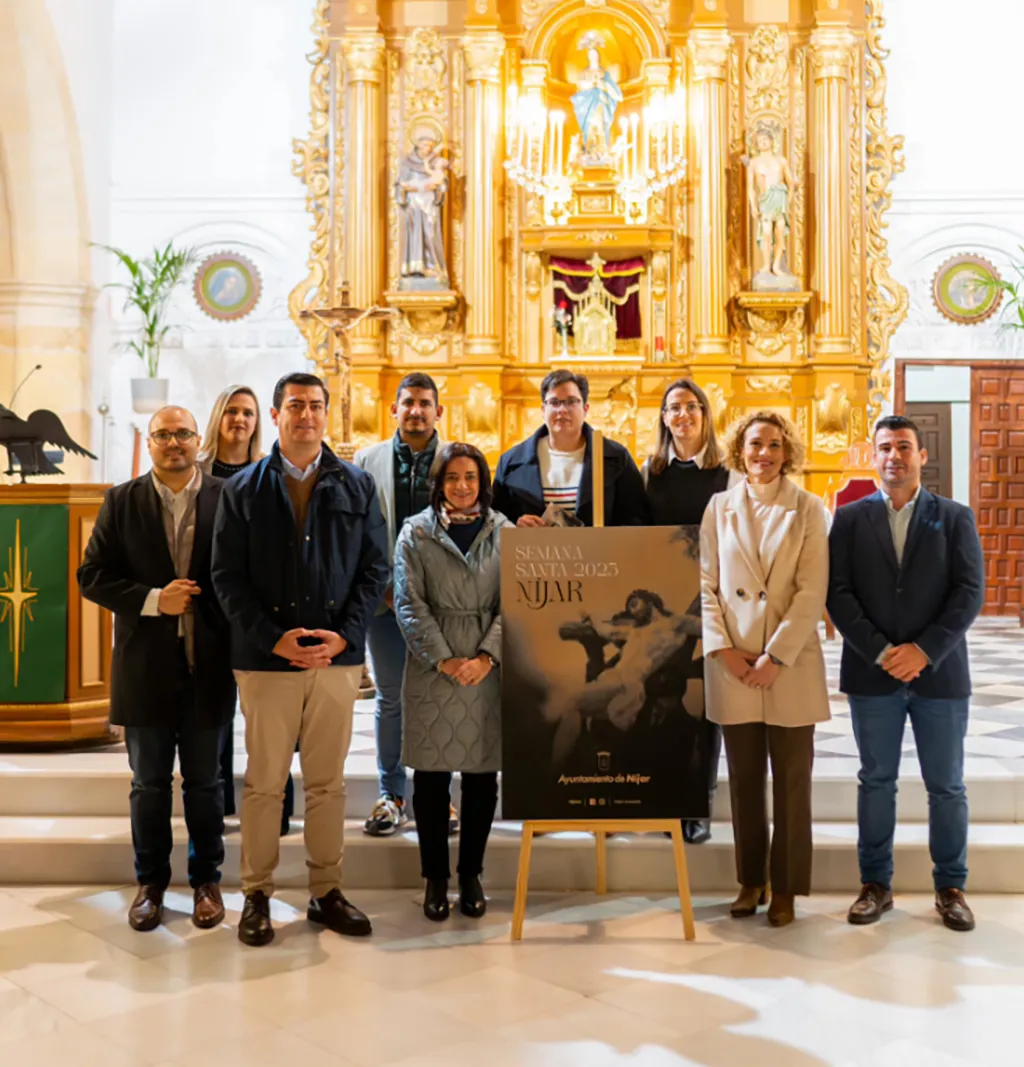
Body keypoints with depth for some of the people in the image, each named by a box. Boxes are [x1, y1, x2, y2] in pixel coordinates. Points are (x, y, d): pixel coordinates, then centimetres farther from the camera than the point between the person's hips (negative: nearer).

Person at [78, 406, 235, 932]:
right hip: (145, 666, 1)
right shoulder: (121, 502, 1)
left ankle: (206, 879, 27)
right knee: (149, 784, 13)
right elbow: (91, 575, -2)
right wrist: (154, 599, -15)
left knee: (204, 782, 12)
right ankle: (151, 881, 28)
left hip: (207, 666, -1)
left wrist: (237, 646, -11)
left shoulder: (227, 499, -2)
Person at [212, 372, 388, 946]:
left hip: (338, 657, 1)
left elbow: (375, 568, 4)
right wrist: (273, 638, -12)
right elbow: (228, 576, 0)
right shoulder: (243, 489, 5)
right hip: (266, 659, -1)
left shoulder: (357, 485, 7)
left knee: (328, 783, 9)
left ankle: (327, 892, 20)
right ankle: (258, 895, 18)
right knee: (265, 783, 6)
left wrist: (344, 636, -9)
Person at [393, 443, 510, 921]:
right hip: (432, 670, -1)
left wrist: (486, 657, -12)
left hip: (488, 671, 1)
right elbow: (409, 604, -3)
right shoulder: (416, 532, 4)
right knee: (431, 776, 3)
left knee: (482, 775, 6)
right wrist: (445, 660, -12)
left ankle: (471, 874, 20)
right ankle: (435, 877, 16)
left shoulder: (503, 533, 7)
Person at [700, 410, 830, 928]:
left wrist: (776, 657, -12)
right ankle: (750, 879, 22)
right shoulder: (720, 507, 6)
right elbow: (705, 583, 4)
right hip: (733, 665, 2)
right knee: (744, 779, 9)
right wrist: (722, 649, -7)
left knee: (791, 780, 5)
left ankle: (786, 886, 17)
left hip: (790, 665, -1)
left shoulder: (807, 509, 0)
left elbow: (812, 591, -6)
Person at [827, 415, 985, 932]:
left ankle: (951, 886, 20)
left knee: (947, 786, 7)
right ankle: (876, 884, 19)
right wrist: (881, 652, -13)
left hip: (939, 674, 0)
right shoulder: (850, 518, 5)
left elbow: (970, 592, -3)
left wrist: (925, 650, -14)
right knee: (876, 782, 8)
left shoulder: (955, 518, 5)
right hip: (872, 675, 0)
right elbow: (838, 593, -2)